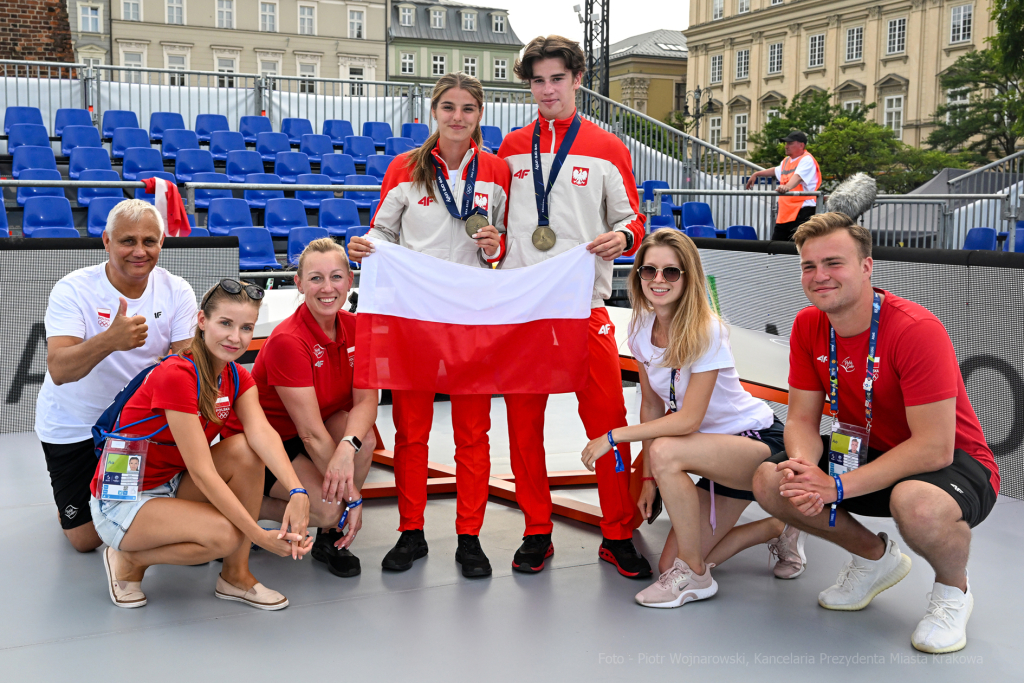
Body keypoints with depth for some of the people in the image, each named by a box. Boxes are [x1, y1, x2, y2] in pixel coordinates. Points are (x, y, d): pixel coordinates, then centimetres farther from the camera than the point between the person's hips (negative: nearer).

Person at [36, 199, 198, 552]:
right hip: (73, 427, -2)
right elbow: (58, 371, -33)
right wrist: (110, 340, -51)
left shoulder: (176, 291, -11)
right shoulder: (73, 290, -21)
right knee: (87, 538, 1)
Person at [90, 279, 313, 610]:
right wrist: (260, 536, -33)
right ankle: (128, 560, -3)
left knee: (245, 450, -20)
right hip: (122, 502, -7)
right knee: (224, 534, -31)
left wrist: (298, 491, -41)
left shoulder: (237, 378, -3)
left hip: (172, 486, 7)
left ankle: (236, 575, -8)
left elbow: (261, 432, -22)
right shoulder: (177, 375, -26)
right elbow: (202, 471, -29)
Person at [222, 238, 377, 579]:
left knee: (364, 436, -25)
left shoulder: (353, 327, -6)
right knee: (329, 507, -27)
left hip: (301, 439, 6)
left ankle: (328, 537, -7)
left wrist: (348, 447, -37)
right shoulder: (287, 341, -26)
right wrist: (351, 496, -23)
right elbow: (312, 432, -26)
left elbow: (366, 400, -15)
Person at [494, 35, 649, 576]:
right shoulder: (511, 148, 13)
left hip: (584, 304, -2)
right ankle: (536, 532, 18)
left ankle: (618, 536, 10)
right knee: (524, 421, 5)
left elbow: (632, 218, 8)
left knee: (607, 419, -3)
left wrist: (622, 236, -14)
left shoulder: (607, 149, 6)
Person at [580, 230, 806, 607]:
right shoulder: (641, 327, -4)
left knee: (665, 451, -34)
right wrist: (648, 478, -1)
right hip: (718, 451, 7)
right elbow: (652, 406, 3)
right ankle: (777, 530, 25)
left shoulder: (706, 331, -24)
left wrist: (613, 436, -24)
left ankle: (694, 576, -14)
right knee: (670, 565, 1)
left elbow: (688, 419, -25)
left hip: (759, 441, -7)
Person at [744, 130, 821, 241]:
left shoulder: (807, 160, -8)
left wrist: (788, 187, -47)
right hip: (784, 213, 9)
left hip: (802, 211, -9)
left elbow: (798, 177, -28)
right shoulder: (786, 161, 20)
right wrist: (756, 174, 50)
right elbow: (776, 171, 42)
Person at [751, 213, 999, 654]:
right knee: (769, 481, -13)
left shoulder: (917, 330, -27)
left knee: (917, 504, -41)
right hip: (869, 452, 7)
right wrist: (803, 465, -27)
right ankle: (876, 557, 13)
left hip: (955, 463, -6)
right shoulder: (808, 327, -6)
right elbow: (802, 419, -3)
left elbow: (935, 448, -30)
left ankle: (953, 589, -2)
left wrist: (837, 486, -33)